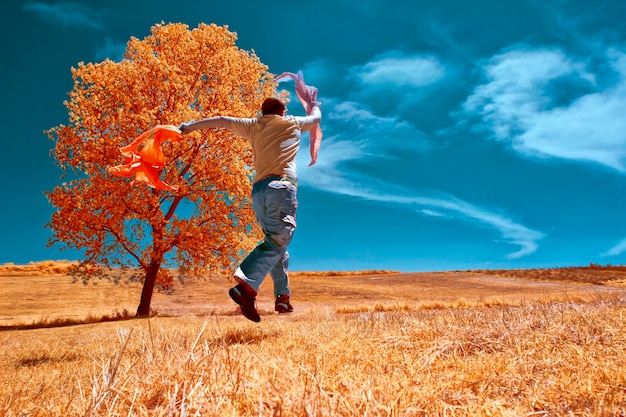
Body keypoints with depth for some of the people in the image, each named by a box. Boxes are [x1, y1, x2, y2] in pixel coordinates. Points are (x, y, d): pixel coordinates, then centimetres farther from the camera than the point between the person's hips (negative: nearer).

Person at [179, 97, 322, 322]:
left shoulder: (253, 126, 22)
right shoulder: (292, 122, 19)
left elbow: (221, 120, 23)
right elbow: (316, 118, 37)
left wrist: (190, 126, 33)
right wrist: (315, 105, 59)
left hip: (258, 190, 5)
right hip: (281, 186, -5)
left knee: (276, 243, 14)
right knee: (277, 241, -17)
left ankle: (282, 296, 11)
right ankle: (246, 286, -38)